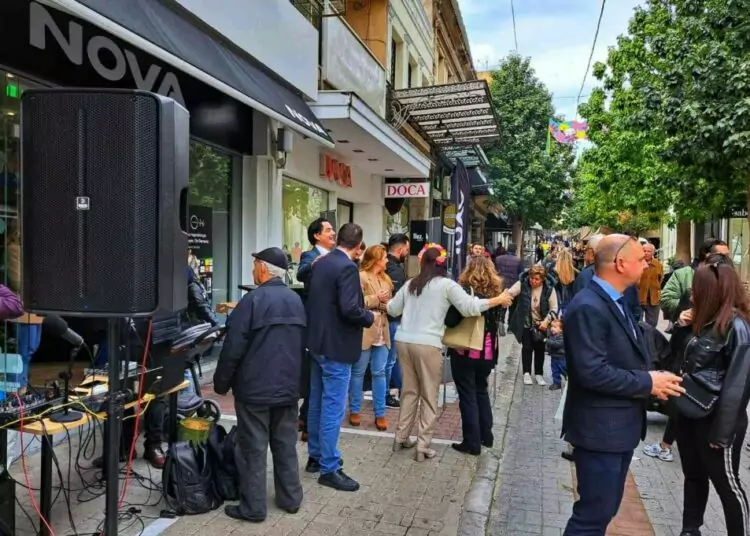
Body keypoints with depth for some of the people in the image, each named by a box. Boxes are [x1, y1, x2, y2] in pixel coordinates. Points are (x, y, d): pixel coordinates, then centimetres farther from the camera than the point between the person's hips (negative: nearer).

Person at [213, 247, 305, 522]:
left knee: (253, 449, 3)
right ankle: (290, 499, 24)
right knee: (286, 446, 15)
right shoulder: (296, 300, 8)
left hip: (254, 389, -6)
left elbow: (233, 348, -15)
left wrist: (221, 383, -3)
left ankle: (253, 507, 11)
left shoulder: (253, 300, -14)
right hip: (288, 387, 6)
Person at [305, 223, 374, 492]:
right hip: (336, 346, -9)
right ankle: (329, 469, 8)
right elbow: (350, 309, -26)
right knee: (333, 407, -1)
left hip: (317, 342, 9)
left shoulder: (320, 263, 8)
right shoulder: (347, 267, -19)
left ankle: (315, 457, 30)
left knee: (317, 403, 17)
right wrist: (370, 317, -9)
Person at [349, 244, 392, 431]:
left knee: (379, 373, 7)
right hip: (364, 331, -7)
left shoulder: (385, 279, 17)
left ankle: (380, 414, 14)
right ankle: (354, 410, 18)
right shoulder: (361, 277, -9)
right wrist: (376, 299, -16)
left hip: (382, 332, 7)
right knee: (358, 372, 6)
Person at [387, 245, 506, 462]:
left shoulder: (410, 284, 12)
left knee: (409, 391, 17)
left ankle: (401, 437, 23)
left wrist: (388, 301, 40)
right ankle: (423, 446, 8)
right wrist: (498, 300, -2)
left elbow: (393, 310, 18)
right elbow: (470, 307, -11)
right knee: (429, 396, 6)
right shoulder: (447, 284, -2)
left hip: (404, 341, 5)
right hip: (427, 344, -5)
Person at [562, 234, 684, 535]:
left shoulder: (615, 302, 9)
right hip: (599, 429, -10)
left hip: (620, 424, 10)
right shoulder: (588, 307, -23)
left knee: (605, 508, 22)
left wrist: (650, 379, -4)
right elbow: (592, 372, -29)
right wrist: (647, 383, -18)